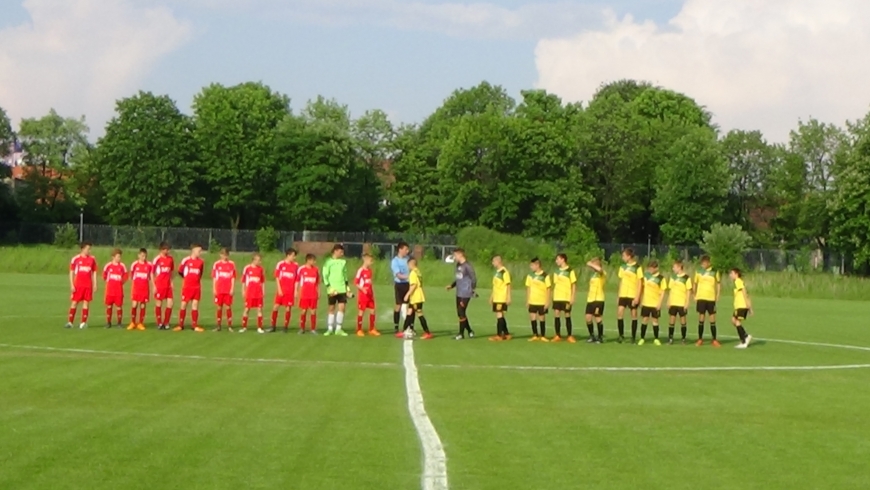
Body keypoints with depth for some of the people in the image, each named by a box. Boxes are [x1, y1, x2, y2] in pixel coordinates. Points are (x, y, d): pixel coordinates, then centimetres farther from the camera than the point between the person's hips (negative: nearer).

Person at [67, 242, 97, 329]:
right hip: (77, 285, -2)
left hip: (88, 285, 2)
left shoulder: (92, 259, 6)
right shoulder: (75, 259, -2)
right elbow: (71, 272, 1)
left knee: (86, 302, 1)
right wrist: (72, 285, -6)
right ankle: (70, 322, 2)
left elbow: (94, 272, 12)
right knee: (74, 302, -1)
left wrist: (95, 285, 7)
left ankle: (83, 322, 5)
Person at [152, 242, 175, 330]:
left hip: (168, 285, 4)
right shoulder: (157, 259, -6)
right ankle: (159, 323, 11)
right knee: (159, 304, 3)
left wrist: (171, 281, 9)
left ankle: (166, 323, 8)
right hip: (159, 285, -4)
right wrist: (154, 285, -8)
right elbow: (152, 273, -4)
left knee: (170, 303, -3)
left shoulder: (170, 258, 7)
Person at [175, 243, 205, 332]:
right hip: (187, 286, -3)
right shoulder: (186, 260, -5)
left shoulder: (201, 262, 6)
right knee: (184, 305, 1)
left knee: (195, 305, 1)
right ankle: (180, 325, 8)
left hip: (197, 287, 3)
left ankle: (195, 325, 4)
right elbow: (180, 271, 7)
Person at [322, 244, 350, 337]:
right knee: (331, 308, 3)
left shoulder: (343, 262, 11)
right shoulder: (328, 262, -5)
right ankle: (330, 329, 12)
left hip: (342, 289, 4)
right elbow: (325, 275, -7)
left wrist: (347, 287, 16)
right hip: (332, 290, -4)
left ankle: (338, 329, 3)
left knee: (342, 307, -4)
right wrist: (329, 287, -15)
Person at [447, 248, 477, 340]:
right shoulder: (458, 265, 13)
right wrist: (452, 286, 11)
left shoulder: (467, 266, -14)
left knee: (461, 313, -6)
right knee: (460, 313, 12)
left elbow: (473, 278, -13)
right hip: (459, 294, 9)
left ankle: (461, 334, 2)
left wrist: (472, 289, -13)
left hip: (465, 294, -9)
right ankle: (470, 331, 24)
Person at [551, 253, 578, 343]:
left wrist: (572, 298, -10)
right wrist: (553, 297, 11)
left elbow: (574, 285, -5)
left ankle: (570, 336, 7)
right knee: (556, 315, 0)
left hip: (566, 298, -5)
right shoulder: (556, 271, 11)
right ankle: (558, 336, 6)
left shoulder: (570, 271, -5)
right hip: (557, 298, 5)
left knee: (567, 316, -1)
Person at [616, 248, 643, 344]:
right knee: (619, 312, -7)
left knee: (634, 315, 1)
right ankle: (621, 335, 2)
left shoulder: (637, 268, -7)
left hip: (633, 295, -5)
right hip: (623, 295, 5)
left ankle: (633, 337, 7)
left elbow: (640, 283, -7)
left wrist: (637, 297, -13)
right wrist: (619, 295, 13)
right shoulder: (622, 267, 10)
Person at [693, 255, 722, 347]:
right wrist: (694, 296, 3)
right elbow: (695, 284, 9)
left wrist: (717, 296, 0)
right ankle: (700, 339, 8)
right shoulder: (698, 271, 1)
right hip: (701, 298, 1)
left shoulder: (715, 272, -2)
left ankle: (714, 340, 6)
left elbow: (719, 284, 6)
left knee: (712, 319, 1)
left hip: (711, 298, -1)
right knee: (701, 319, 1)